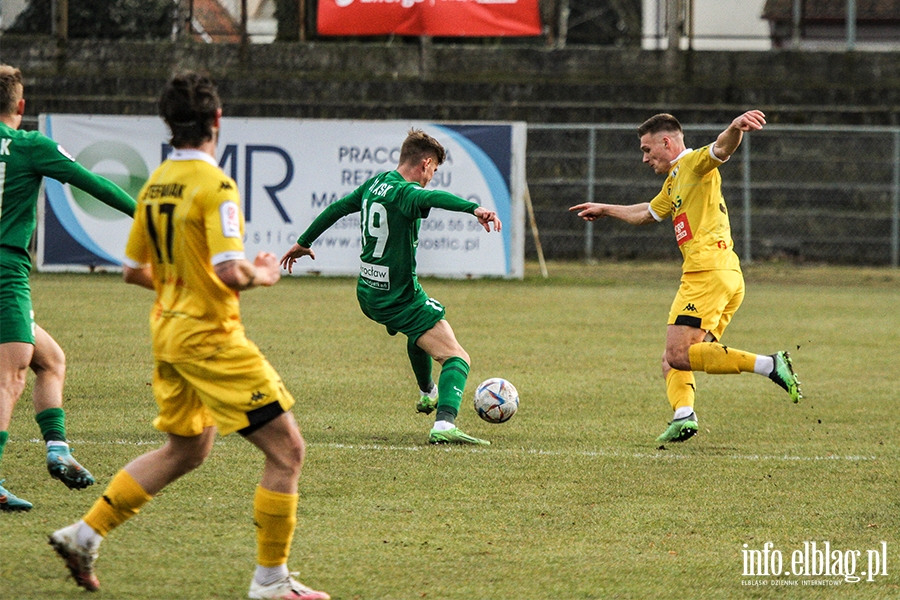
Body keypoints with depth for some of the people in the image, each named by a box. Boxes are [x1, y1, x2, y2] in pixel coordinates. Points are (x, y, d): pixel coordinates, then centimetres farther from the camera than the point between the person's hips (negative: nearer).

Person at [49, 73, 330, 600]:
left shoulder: (155, 185, 7)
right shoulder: (214, 186, -18)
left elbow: (134, 270, 15)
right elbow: (231, 272, -26)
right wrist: (262, 276, -6)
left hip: (170, 332, 9)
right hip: (210, 336, -9)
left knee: (186, 450, 25)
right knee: (287, 451, -1)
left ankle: (85, 534, 22)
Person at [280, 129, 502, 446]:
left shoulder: (375, 184, 6)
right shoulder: (404, 193, -20)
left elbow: (337, 208, 20)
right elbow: (431, 198, -43)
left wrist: (304, 243, 35)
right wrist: (474, 208, -60)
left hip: (368, 295, 9)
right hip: (401, 298, -9)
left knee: (419, 331, 39)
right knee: (456, 358, -13)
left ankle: (427, 394, 57)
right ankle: (444, 424, -34)